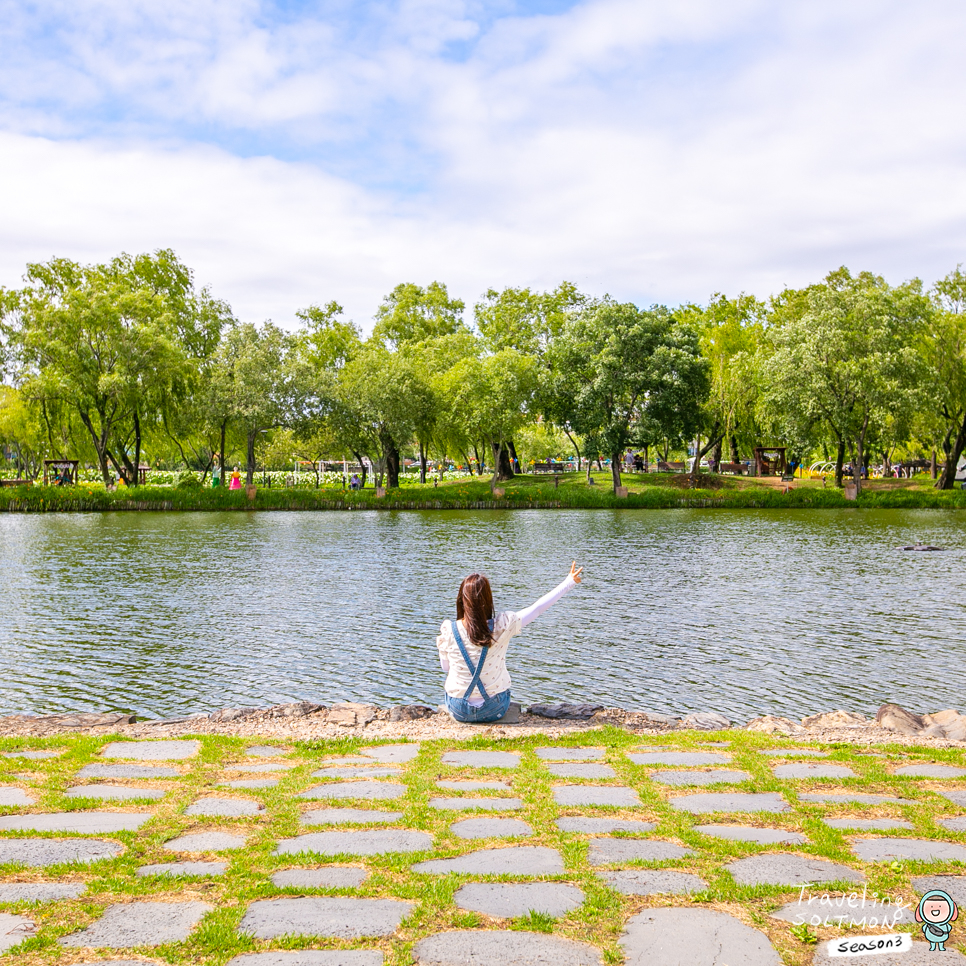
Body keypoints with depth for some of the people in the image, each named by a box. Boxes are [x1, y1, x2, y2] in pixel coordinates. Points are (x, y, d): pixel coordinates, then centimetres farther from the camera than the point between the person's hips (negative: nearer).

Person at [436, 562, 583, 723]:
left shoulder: (447, 631, -18)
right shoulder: (503, 625, -19)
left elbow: (445, 667, 0)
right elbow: (537, 608, -8)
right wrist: (569, 582, 4)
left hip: (459, 711, 0)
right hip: (495, 710, 0)